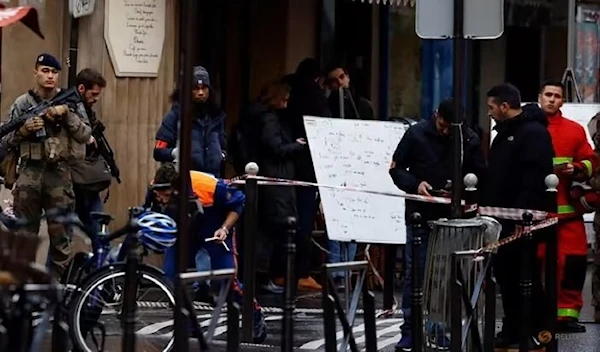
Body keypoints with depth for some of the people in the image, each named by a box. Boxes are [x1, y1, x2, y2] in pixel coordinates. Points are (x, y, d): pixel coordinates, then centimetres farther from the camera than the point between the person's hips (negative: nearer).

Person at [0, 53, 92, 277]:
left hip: (59, 173, 0)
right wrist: (23, 130, -12)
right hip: (29, 173, 0)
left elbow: (85, 135, -3)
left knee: (61, 235, 3)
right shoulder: (21, 104, 6)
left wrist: (66, 114, -13)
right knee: (24, 235, 3)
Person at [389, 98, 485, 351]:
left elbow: (479, 176, 6)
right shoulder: (417, 133, -2)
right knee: (415, 274, 0)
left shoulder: (470, 140, 0)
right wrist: (415, 184, -15)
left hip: (453, 217, 1)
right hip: (420, 215, -1)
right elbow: (396, 168, 3)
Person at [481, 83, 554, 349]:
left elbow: (536, 177, -21)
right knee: (505, 274, 10)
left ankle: (536, 332, 3)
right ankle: (512, 330, 16)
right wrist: (484, 203, 14)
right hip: (501, 218, 9)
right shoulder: (504, 133, 19)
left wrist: (523, 212, -26)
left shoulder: (533, 133, -12)